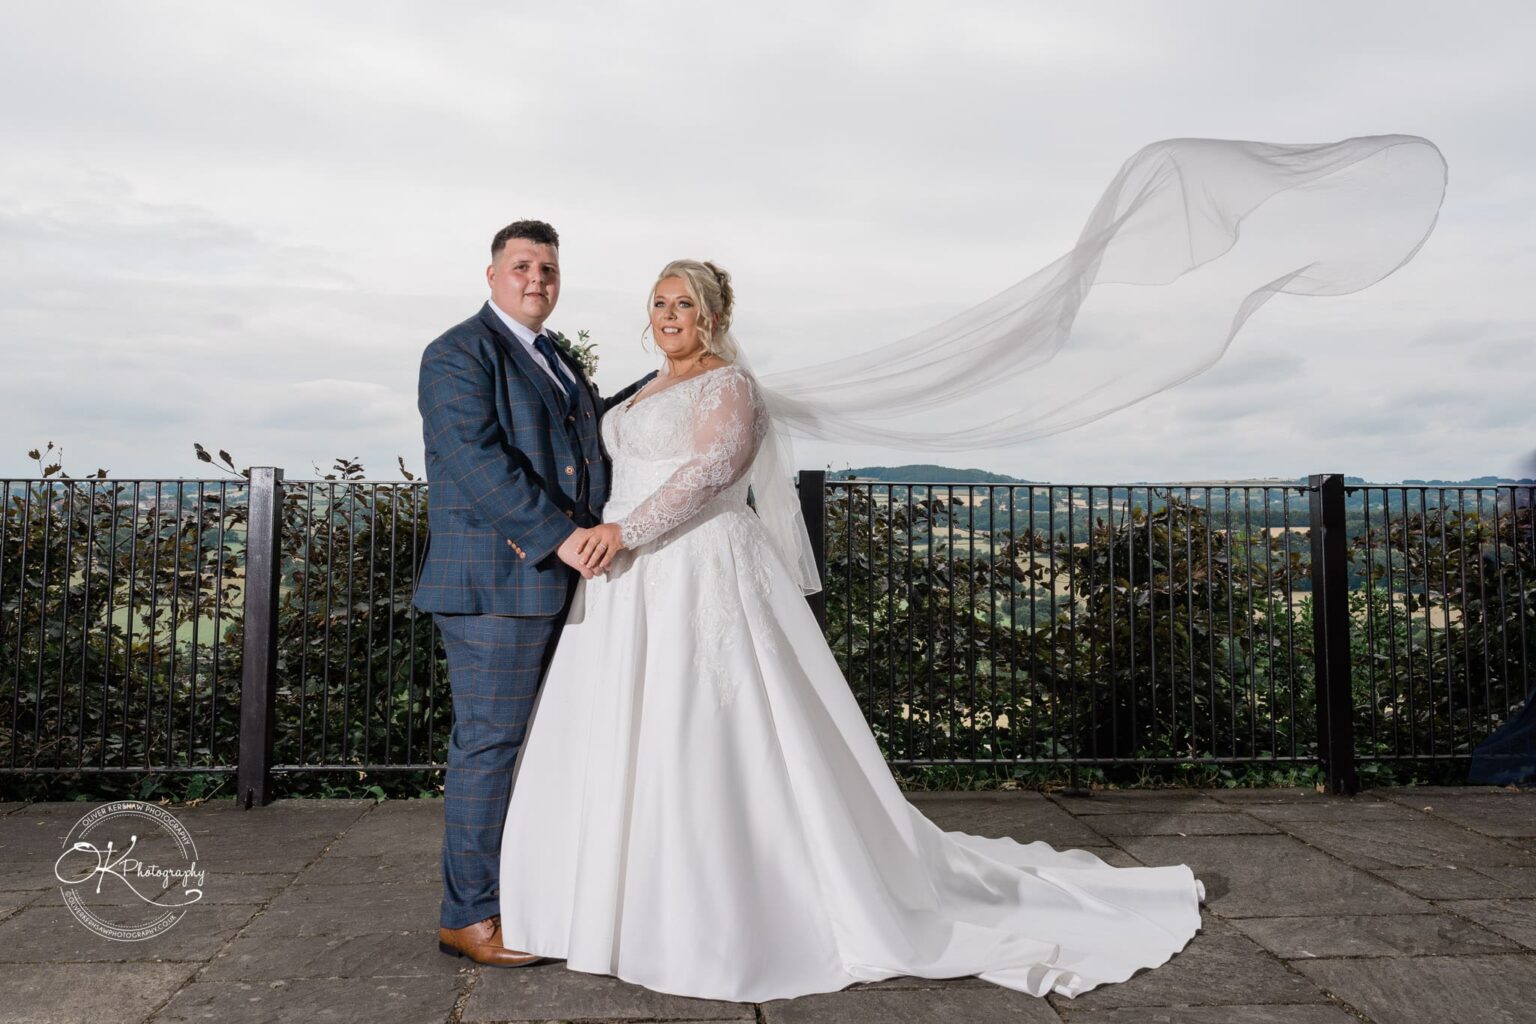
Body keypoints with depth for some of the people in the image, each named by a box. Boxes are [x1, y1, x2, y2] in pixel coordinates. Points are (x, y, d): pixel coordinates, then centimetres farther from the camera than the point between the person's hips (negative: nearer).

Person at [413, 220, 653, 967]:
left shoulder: (554, 359, 21)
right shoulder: (460, 354, -7)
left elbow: (597, 422, 36)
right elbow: (479, 462, -19)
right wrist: (561, 535, -23)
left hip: (553, 582, 9)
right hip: (496, 582, -9)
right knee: (490, 743, -3)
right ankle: (467, 916, 9)